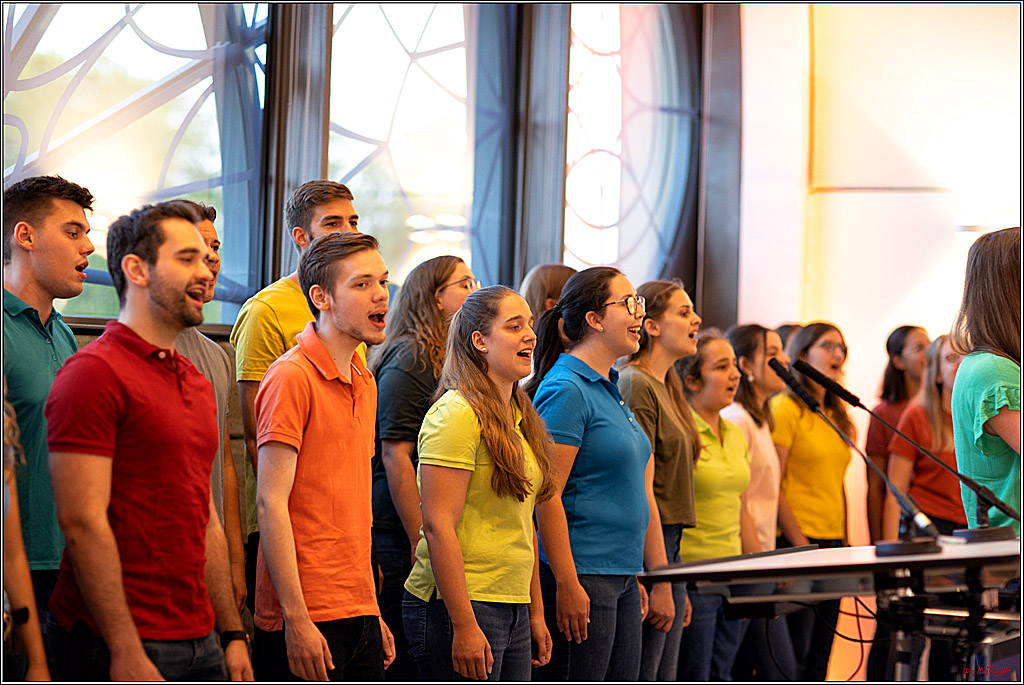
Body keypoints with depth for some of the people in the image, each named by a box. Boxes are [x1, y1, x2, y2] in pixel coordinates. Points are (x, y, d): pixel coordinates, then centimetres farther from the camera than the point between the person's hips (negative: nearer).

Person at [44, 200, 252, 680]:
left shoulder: (197, 383, 16)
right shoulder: (93, 372, -10)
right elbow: (82, 523, -17)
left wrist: (231, 633, 14)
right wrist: (127, 653, -20)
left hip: (198, 644, 8)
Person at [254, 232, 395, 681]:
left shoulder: (365, 382, 16)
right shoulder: (292, 377, -10)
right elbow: (271, 503, -15)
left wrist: (373, 613, 17)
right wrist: (295, 618, -19)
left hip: (360, 612, 8)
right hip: (306, 621, -8)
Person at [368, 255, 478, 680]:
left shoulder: (449, 359, 18)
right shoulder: (410, 359, -8)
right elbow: (395, 457, -14)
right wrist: (423, 546, -15)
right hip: (400, 540, -8)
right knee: (405, 667, -6)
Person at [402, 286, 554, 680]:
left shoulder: (520, 418, 15)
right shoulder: (455, 415, -12)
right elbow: (438, 526, -18)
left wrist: (535, 611, 19)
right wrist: (464, 625, -21)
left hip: (513, 611, 8)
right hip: (460, 605, -8)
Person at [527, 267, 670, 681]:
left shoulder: (611, 390, 16)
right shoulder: (566, 390, -12)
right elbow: (547, 496, -18)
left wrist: (660, 577, 19)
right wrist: (568, 585, -21)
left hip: (623, 578, 9)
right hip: (582, 577, -9)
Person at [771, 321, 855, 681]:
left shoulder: (837, 416, 17)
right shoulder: (786, 408, -7)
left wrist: (845, 544, 13)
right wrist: (800, 544, -15)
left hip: (832, 543, 8)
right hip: (796, 542, -8)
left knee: (819, 655, 7)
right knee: (794, 655, -9)